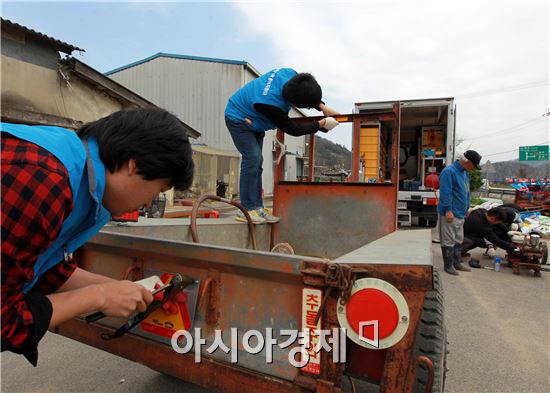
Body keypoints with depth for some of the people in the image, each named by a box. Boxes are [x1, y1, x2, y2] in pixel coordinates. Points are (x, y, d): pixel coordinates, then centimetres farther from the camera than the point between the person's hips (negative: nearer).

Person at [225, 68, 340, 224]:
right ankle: (247, 209, -15)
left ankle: (257, 207, 8)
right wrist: (321, 124, -24)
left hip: (253, 121, 9)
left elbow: (309, 94, 1)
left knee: (257, 161, 4)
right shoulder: (270, 105, -42)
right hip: (238, 119, -8)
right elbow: (293, 129, -30)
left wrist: (322, 107, -11)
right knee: (252, 158, -21)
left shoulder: (291, 75, -22)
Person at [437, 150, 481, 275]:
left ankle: (457, 262, 30)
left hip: (460, 214, 10)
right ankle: (448, 265, 11)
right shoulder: (449, 171, -15)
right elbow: (445, 193, -21)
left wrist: (466, 210, 22)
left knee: (458, 240, 17)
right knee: (449, 241, 0)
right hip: (450, 214, -9)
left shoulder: (465, 173, 15)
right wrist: (448, 210, -23)